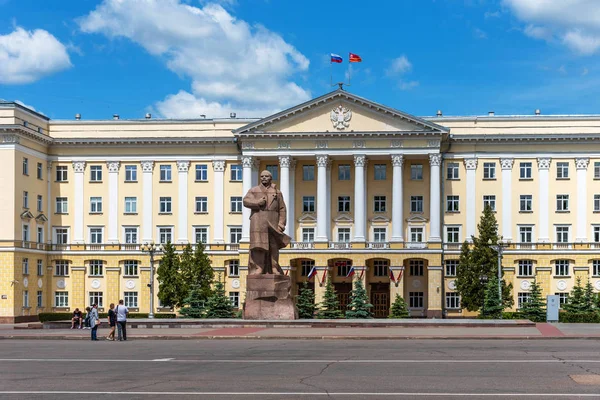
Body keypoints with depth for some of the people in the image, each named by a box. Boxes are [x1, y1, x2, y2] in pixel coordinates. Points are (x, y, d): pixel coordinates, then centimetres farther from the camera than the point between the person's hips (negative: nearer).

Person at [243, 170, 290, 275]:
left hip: (273, 222, 1)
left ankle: (274, 268, 0)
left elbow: (282, 209, 7)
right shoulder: (253, 190, 11)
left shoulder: (277, 192, 13)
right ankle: (258, 268, -15)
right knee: (258, 245, -12)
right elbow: (246, 201, -3)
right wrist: (258, 202, -16)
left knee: (273, 245, -3)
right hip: (258, 221, -1)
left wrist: (281, 223, -5)